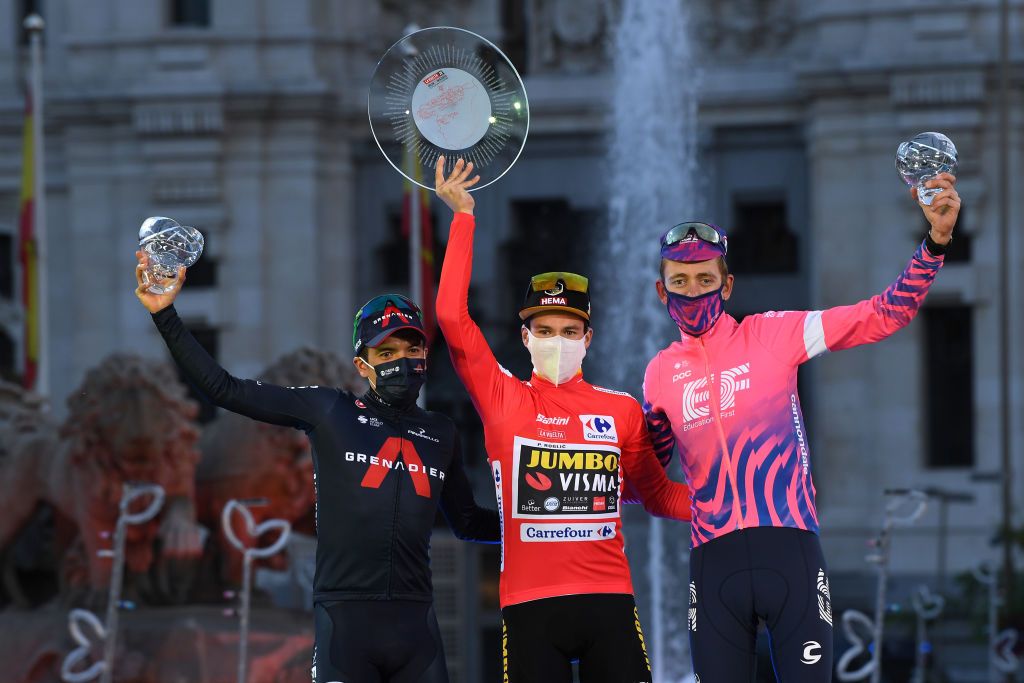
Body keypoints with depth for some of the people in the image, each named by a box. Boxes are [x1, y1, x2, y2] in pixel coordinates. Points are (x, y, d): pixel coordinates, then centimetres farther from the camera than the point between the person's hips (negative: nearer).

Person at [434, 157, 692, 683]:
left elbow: (657, 494, 21)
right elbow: (451, 314, -3)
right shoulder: (503, 400, 5)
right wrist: (463, 216, 0)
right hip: (530, 602, -1)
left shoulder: (622, 410, 11)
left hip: (609, 600, 1)